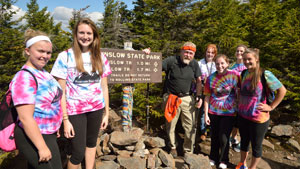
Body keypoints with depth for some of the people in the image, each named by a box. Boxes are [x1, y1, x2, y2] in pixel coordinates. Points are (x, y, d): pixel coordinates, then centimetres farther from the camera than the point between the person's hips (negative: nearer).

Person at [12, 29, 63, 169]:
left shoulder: (42, 73, 6)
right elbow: (25, 118, -25)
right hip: (33, 137, -9)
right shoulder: (25, 78, -22)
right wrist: (42, 147, -23)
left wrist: (55, 127, 22)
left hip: (48, 134, 9)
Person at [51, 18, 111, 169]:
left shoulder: (100, 57, 3)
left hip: (96, 108, 3)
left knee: (91, 143, 17)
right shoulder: (65, 57, -7)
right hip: (75, 110, -3)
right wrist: (65, 119, -10)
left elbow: (104, 87, 7)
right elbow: (61, 92, -7)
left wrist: (106, 113, 6)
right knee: (78, 153, 2)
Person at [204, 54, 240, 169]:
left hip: (229, 112, -2)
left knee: (224, 138, 5)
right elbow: (207, 96, 0)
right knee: (214, 136, 13)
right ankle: (213, 158, 37)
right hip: (213, 112, 2)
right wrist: (206, 114, -1)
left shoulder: (233, 75, -9)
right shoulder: (211, 78, -3)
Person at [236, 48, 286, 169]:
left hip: (258, 118, -5)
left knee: (256, 145, 14)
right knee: (244, 141, 22)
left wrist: (271, 107, -12)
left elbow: (282, 90, -12)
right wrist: (239, 102, 8)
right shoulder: (244, 73, 2)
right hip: (242, 116, 6)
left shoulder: (265, 74, -17)